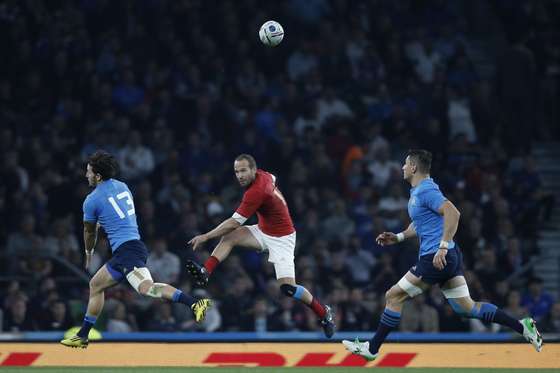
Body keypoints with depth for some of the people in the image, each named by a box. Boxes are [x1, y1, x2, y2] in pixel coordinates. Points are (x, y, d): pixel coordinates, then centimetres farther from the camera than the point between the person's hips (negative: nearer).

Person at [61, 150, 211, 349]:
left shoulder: (92, 200, -3)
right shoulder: (122, 186, 18)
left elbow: (90, 232, 14)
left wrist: (89, 254, 34)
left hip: (125, 249, -10)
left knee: (146, 288, -30)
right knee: (95, 285, 22)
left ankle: (195, 303, -47)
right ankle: (82, 336, 27)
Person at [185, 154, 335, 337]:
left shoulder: (256, 192, -30)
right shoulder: (262, 175, -5)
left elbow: (234, 222, -28)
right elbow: (273, 179, 22)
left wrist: (206, 236, -25)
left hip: (281, 238, -9)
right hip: (263, 231, 9)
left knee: (287, 288, -16)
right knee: (229, 237, -13)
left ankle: (323, 312, 5)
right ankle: (205, 273, -23)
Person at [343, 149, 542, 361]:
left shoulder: (425, 191, -13)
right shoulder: (417, 192, 19)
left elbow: (452, 213, -26)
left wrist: (443, 247, -30)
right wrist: (398, 237, 23)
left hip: (436, 258, -10)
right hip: (449, 257, 10)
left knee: (394, 296, -2)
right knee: (466, 308, 7)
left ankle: (372, 349, 5)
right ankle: (522, 327, 3)